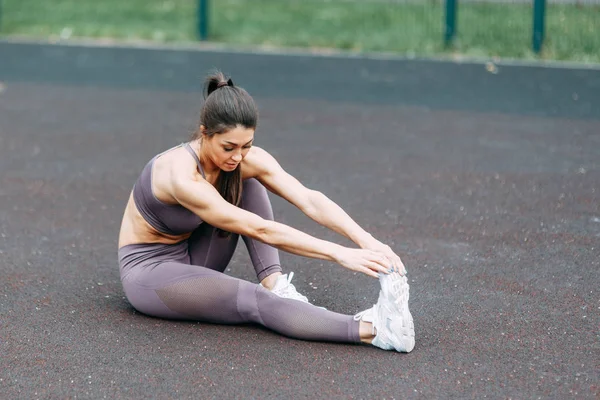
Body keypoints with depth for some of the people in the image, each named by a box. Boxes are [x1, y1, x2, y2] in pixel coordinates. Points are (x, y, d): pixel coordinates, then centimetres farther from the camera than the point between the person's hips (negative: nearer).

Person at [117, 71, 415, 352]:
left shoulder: (246, 160, -14)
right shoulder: (181, 175, -34)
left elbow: (309, 199, -24)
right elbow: (260, 230, -36)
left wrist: (366, 240, -39)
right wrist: (339, 254, -40)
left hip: (190, 256, 7)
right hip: (147, 269, -7)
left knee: (248, 184, -10)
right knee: (253, 301, -30)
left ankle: (274, 283, -18)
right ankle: (375, 330, -42)